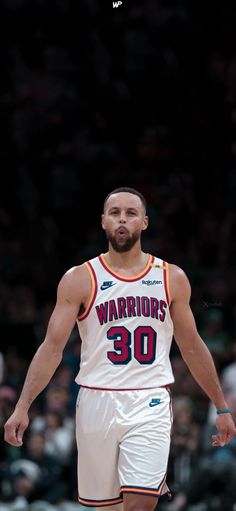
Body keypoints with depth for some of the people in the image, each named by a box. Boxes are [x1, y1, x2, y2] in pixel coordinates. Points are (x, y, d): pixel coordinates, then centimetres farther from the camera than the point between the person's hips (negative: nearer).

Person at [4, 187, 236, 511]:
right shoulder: (80, 280, 1)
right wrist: (22, 407, -13)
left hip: (150, 405, 0)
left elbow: (192, 348, 15)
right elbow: (52, 347, -3)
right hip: (97, 402, 0)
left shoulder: (172, 278, 7)